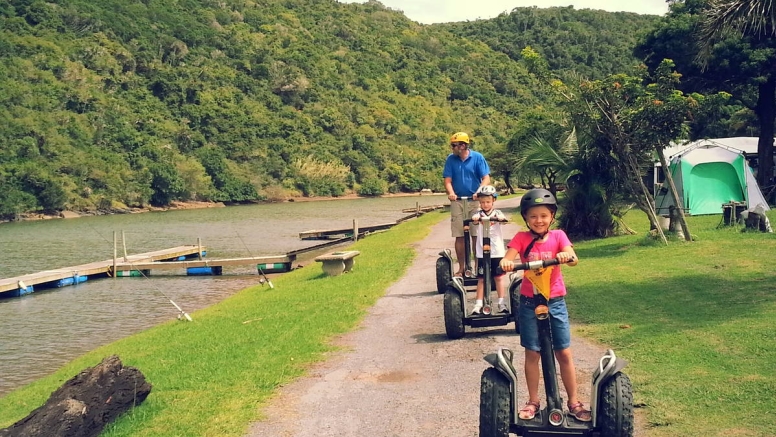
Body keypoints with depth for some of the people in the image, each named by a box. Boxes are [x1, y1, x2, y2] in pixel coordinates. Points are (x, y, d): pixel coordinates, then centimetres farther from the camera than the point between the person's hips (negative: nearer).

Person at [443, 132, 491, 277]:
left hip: (475, 201, -2)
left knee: (477, 235, 0)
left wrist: (479, 192, -24)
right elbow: (448, 180, 1)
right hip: (457, 201, 2)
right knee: (459, 236, 2)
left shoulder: (477, 157, -3)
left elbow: (486, 178, -6)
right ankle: (461, 268, 9)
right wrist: (451, 193, -19)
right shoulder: (450, 159, 3)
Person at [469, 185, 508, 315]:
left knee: (498, 277, 8)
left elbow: (503, 218, -18)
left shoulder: (497, 213, 4)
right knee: (481, 279, 2)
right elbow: (474, 220, -21)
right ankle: (478, 304, 4)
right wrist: (475, 219, -45)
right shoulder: (478, 214, 2)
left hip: (497, 251, 1)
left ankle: (501, 302, 15)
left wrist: (500, 218, -43)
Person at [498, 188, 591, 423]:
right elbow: (508, 257, -17)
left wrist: (566, 256, -40)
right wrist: (506, 262, -40)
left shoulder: (558, 236, -1)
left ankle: (574, 402, 16)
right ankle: (533, 401, 19)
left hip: (555, 302, 0)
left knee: (564, 353, 4)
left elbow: (573, 258, -16)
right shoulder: (522, 238, -2)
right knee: (532, 354, 6)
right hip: (529, 303, 0)